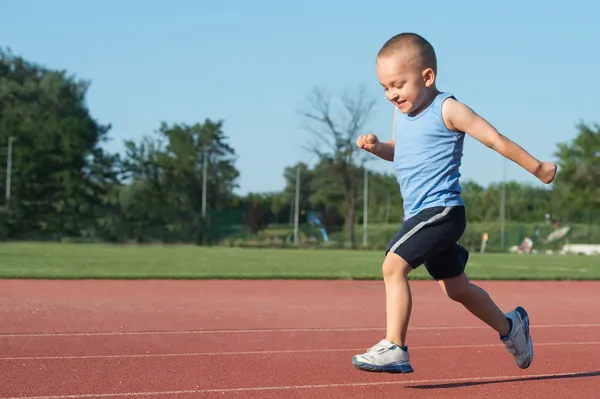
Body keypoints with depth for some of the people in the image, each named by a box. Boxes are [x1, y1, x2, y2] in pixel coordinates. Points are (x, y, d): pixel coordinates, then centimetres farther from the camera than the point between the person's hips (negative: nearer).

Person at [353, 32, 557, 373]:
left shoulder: (447, 109, -11)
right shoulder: (401, 114, 12)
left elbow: (496, 139, -6)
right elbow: (398, 151, 29)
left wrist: (537, 168, 1)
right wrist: (376, 146, 7)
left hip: (442, 210, -9)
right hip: (420, 215, 9)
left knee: (393, 265, -23)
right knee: (457, 288, 20)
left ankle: (394, 348, -23)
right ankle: (510, 326, 41)